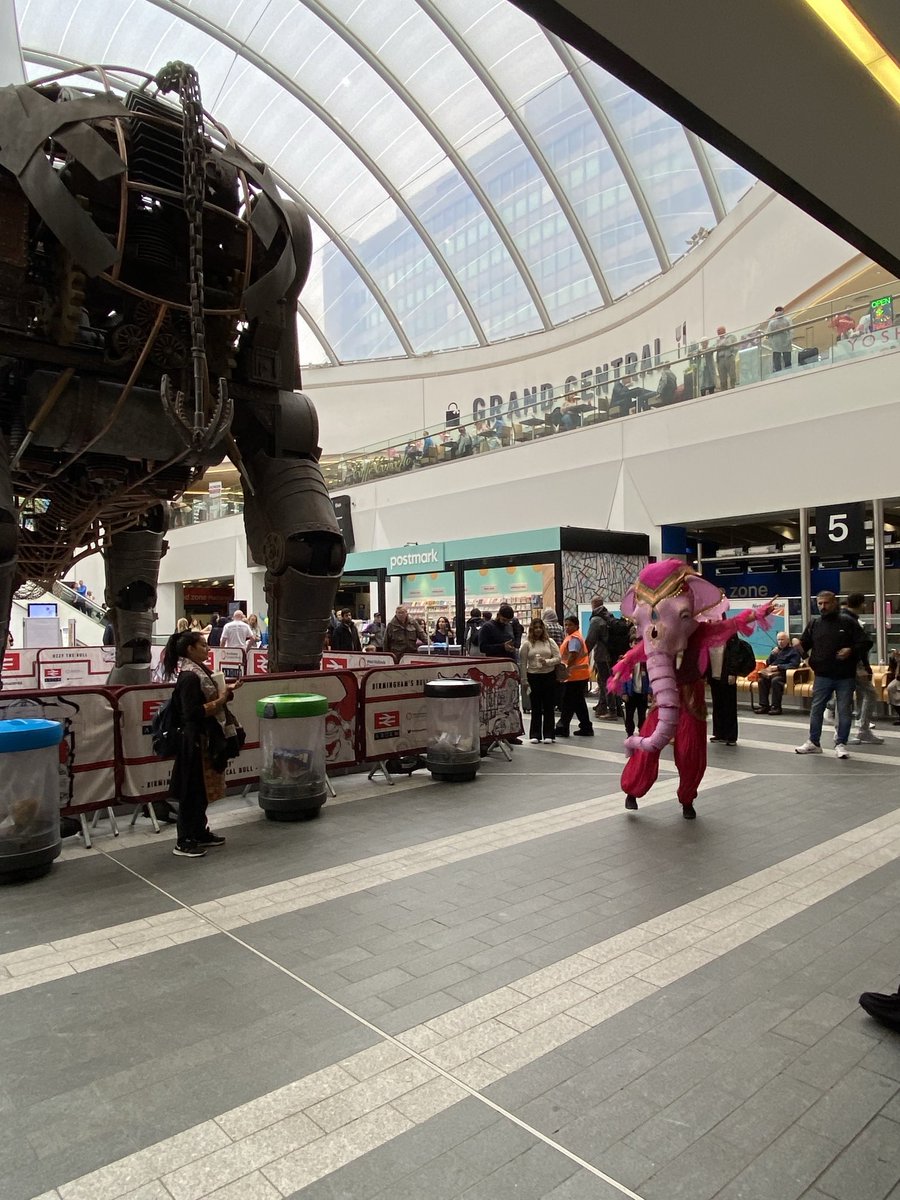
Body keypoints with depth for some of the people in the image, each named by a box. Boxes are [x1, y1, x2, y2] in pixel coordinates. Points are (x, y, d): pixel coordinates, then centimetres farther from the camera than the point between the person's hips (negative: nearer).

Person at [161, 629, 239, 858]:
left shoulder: (199, 671, 9)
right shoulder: (189, 676, -19)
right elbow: (193, 712, -24)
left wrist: (226, 691, 5)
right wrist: (222, 700, -21)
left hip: (206, 739, 10)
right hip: (195, 740, -10)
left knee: (203, 788, 18)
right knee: (192, 790, -1)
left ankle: (200, 832, 30)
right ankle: (184, 842, 8)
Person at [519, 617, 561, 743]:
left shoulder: (549, 641, 3)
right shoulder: (526, 644, -1)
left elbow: (558, 658, 1)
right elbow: (522, 663, 0)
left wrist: (547, 662, -17)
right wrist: (524, 680, -2)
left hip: (549, 676, 1)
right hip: (533, 677, -1)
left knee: (549, 706, 4)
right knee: (536, 707, 4)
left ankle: (548, 734, 12)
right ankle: (535, 735, 12)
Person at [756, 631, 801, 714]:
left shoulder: (793, 651, 8)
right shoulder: (777, 649, 27)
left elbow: (794, 665, -7)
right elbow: (768, 663, 26)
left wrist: (778, 667, -12)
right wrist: (772, 654, 8)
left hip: (783, 673, -5)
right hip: (772, 671, 5)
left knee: (775, 680, -38)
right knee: (761, 679, -26)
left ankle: (776, 706, -33)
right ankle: (764, 705, -25)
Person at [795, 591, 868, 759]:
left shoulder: (847, 622, -3)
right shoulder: (814, 624, 6)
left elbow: (863, 642, 0)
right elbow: (804, 644, 10)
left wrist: (851, 650, -18)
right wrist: (798, 646, -13)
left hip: (845, 677, -2)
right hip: (822, 676, 3)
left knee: (845, 711, 3)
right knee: (816, 710, 7)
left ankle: (841, 744, 15)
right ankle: (813, 742, 19)